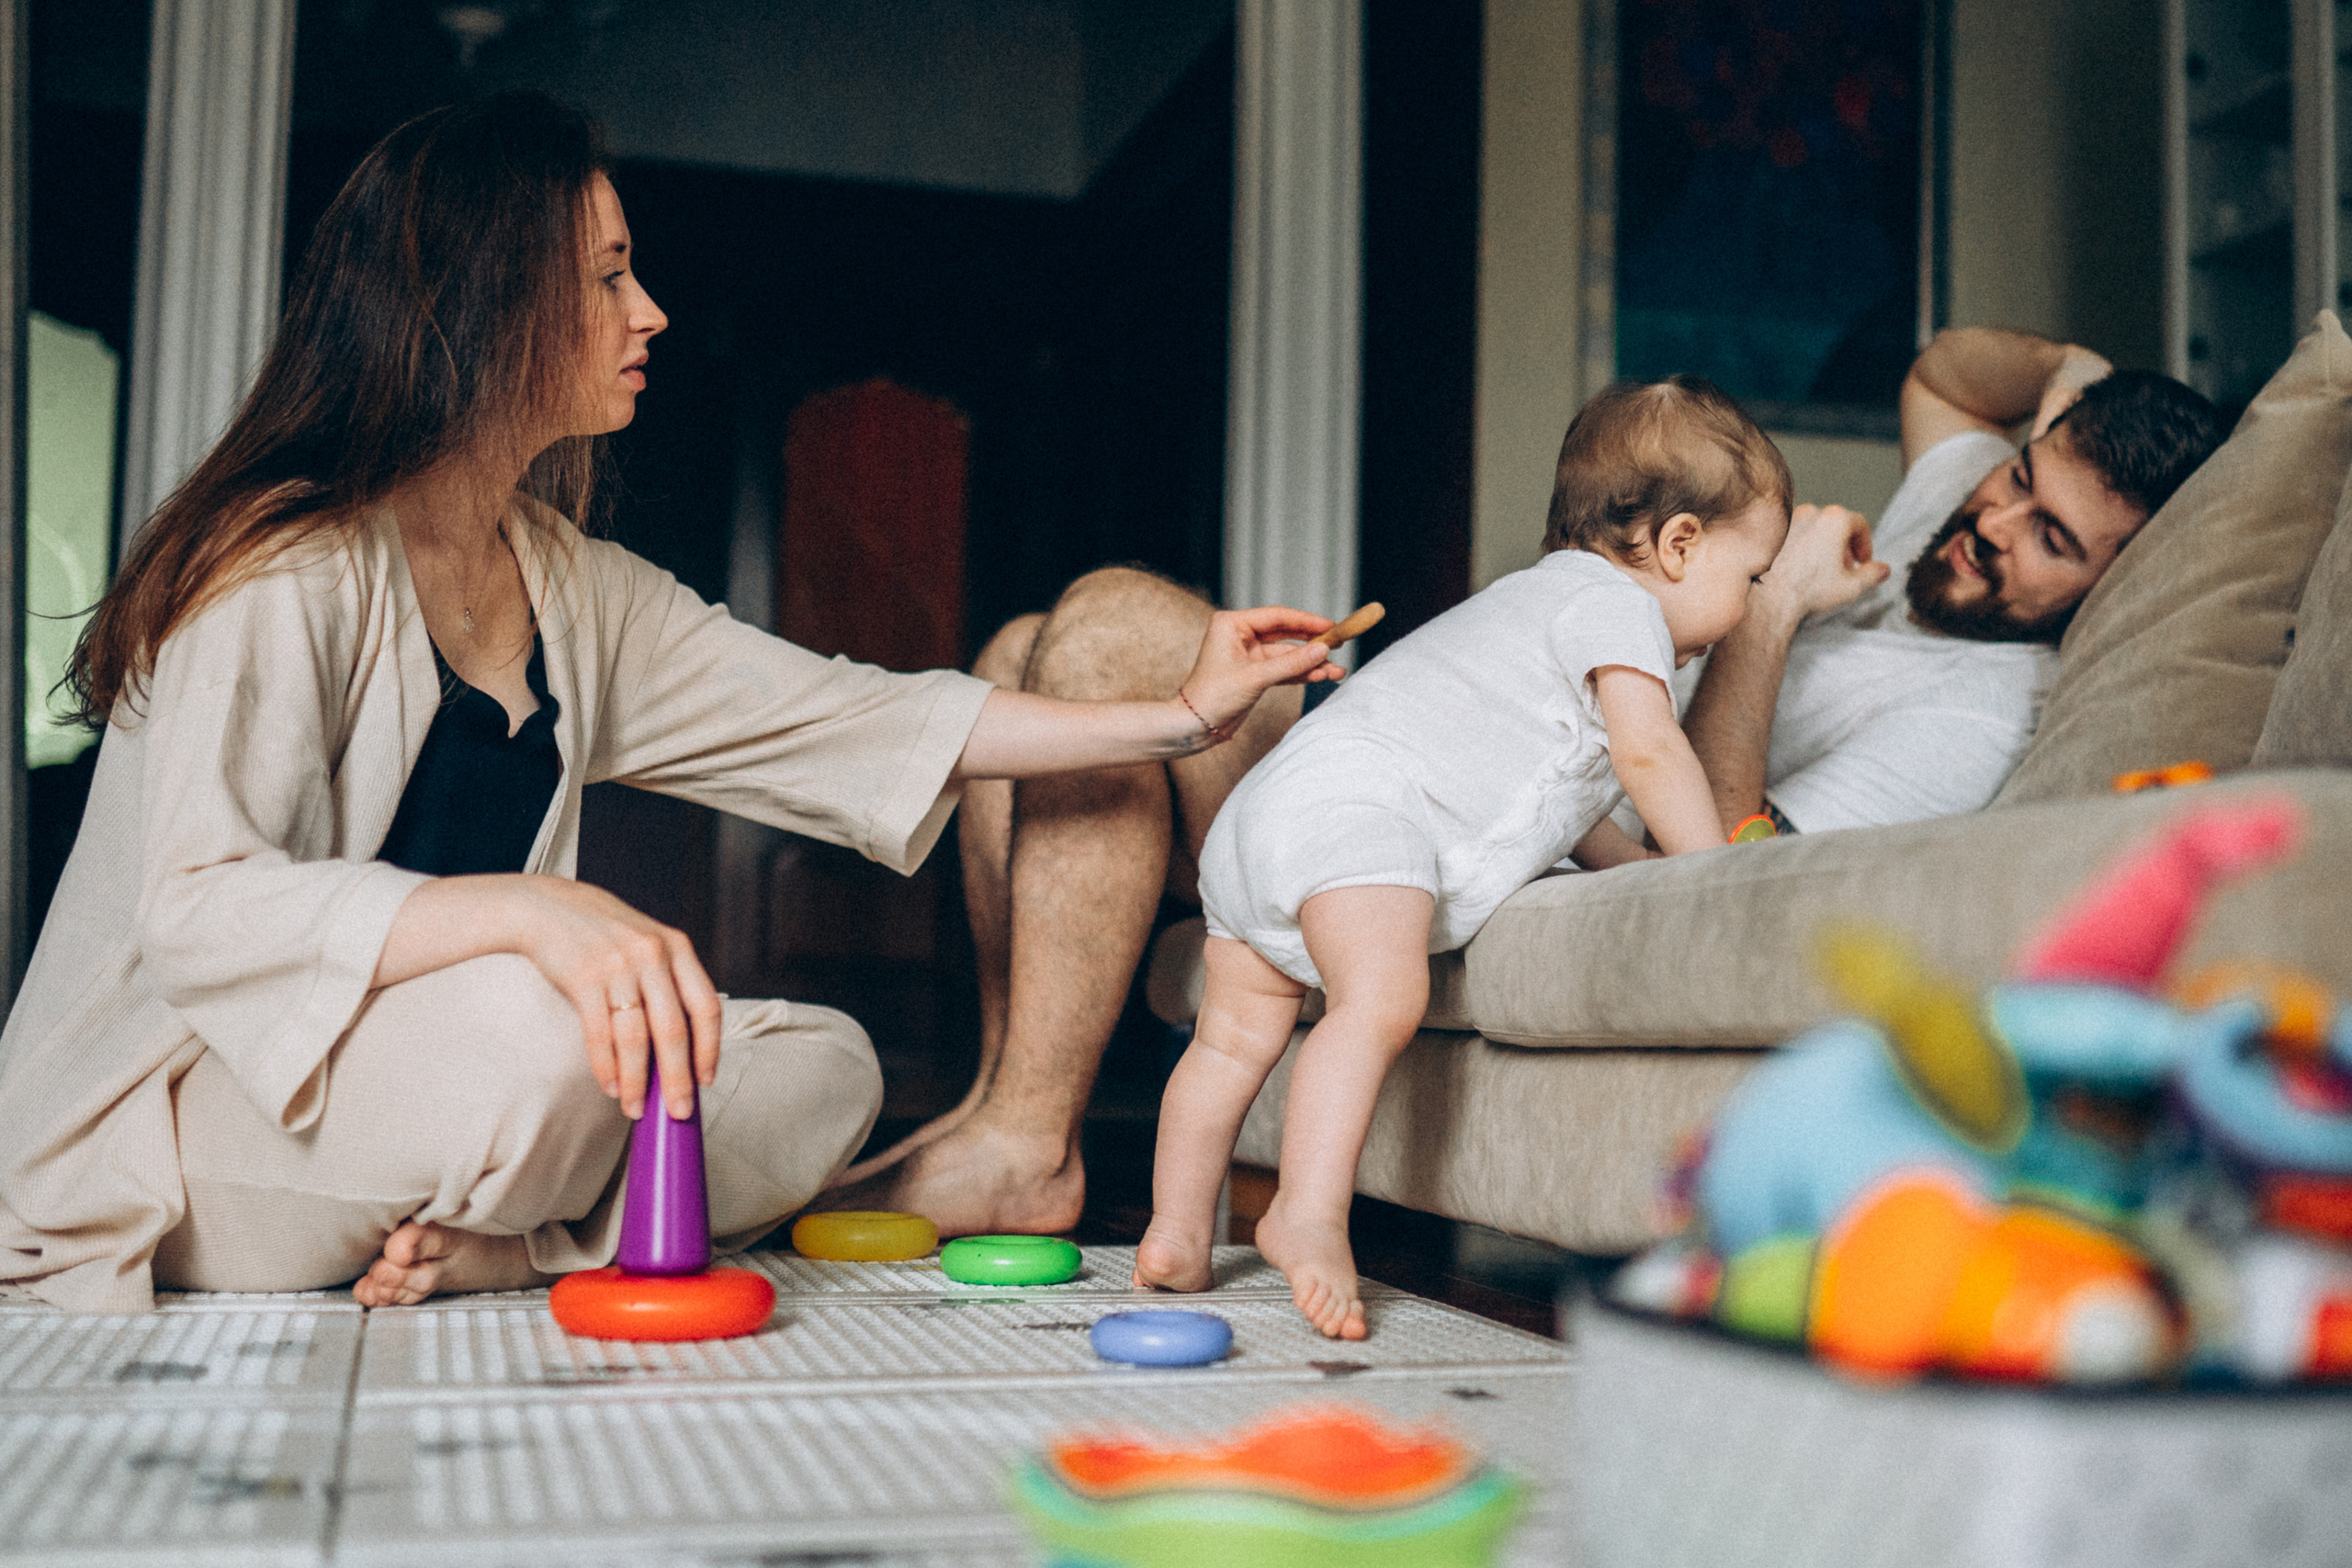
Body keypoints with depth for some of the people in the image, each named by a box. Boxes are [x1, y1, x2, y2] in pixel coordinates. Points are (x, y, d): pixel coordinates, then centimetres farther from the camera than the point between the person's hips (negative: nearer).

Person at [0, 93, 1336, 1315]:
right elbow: (196, 909, -29)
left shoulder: (572, 586, 8)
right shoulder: (288, 572, -17)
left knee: (824, 1066, -4)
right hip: (165, 1141, -8)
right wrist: (536, 911, -43)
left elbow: (842, 718, 7)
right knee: (531, 1038, -37)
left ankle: (492, 1246, -16)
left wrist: (1177, 719, 4)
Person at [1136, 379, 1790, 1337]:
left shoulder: (1543, 595, 32)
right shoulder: (1611, 601, 0)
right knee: (1382, 999, -27)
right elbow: (1647, 750, -13)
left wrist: (1632, 865, 41)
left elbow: (1539, 780, 42)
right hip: (1354, 803, -11)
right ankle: (1307, 1218, -37)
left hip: (1270, 807, 11)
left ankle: (1176, 1235, 16)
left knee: (1238, 1034, 11)